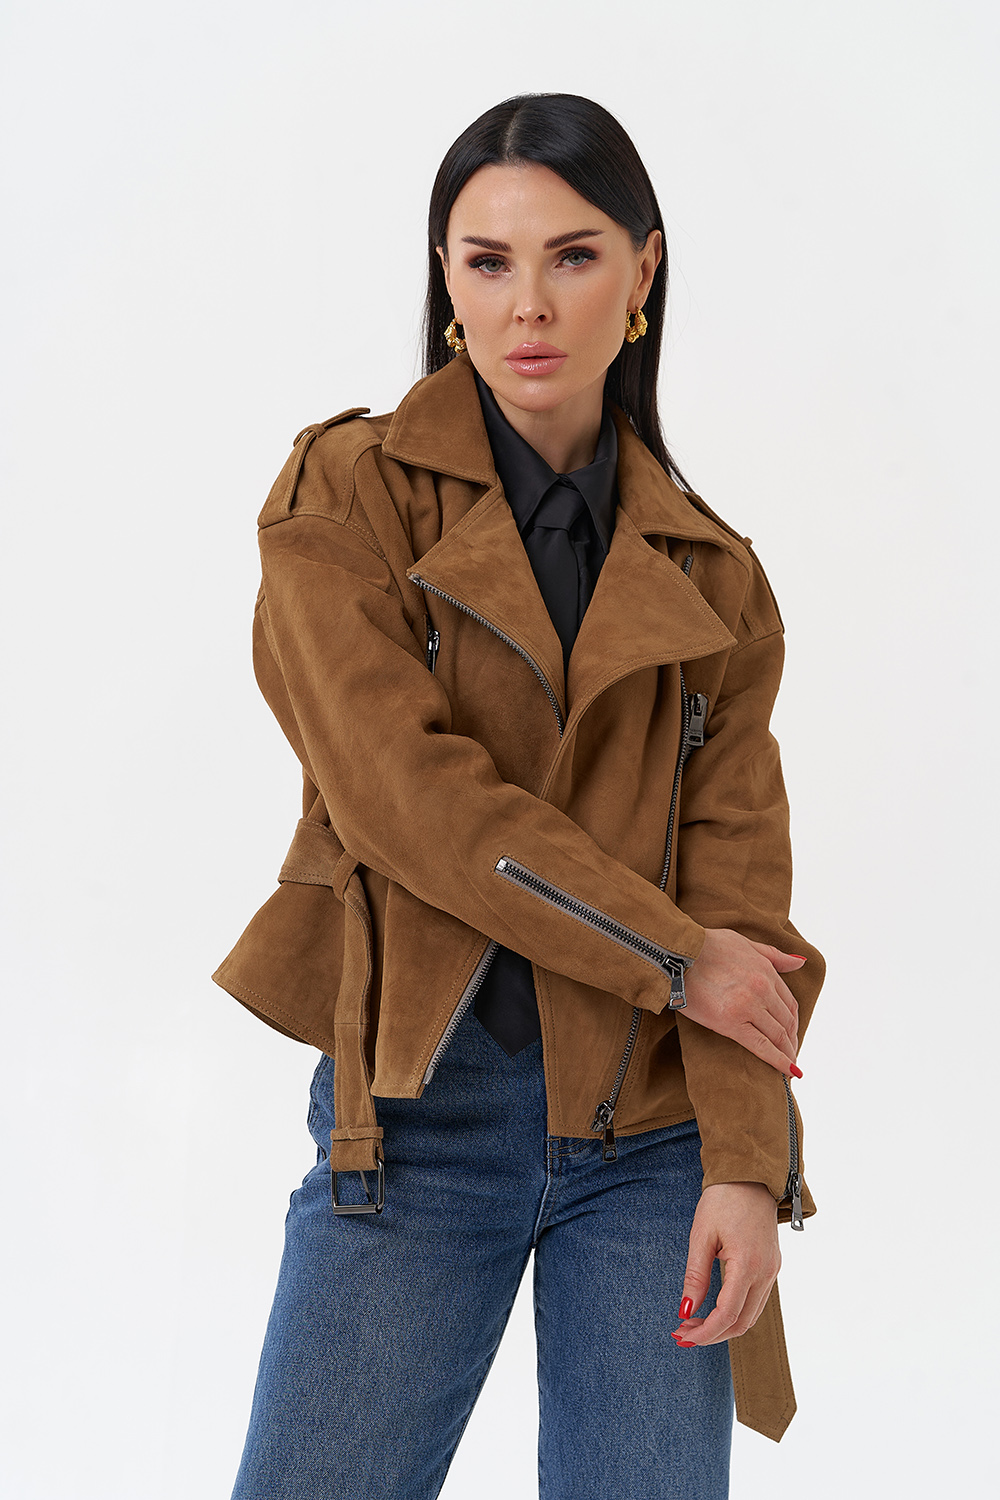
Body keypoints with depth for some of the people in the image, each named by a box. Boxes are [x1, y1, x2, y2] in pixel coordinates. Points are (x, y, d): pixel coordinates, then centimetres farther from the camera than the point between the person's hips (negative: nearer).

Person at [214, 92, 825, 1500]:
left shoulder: (709, 576, 8)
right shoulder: (346, 494, 0)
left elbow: (740, 880, 2)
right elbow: (403, 789, -12)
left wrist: (747, 1163, -10)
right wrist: (673, 956, -10)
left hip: (652, 1131, 2)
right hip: (418, 1115, -2)